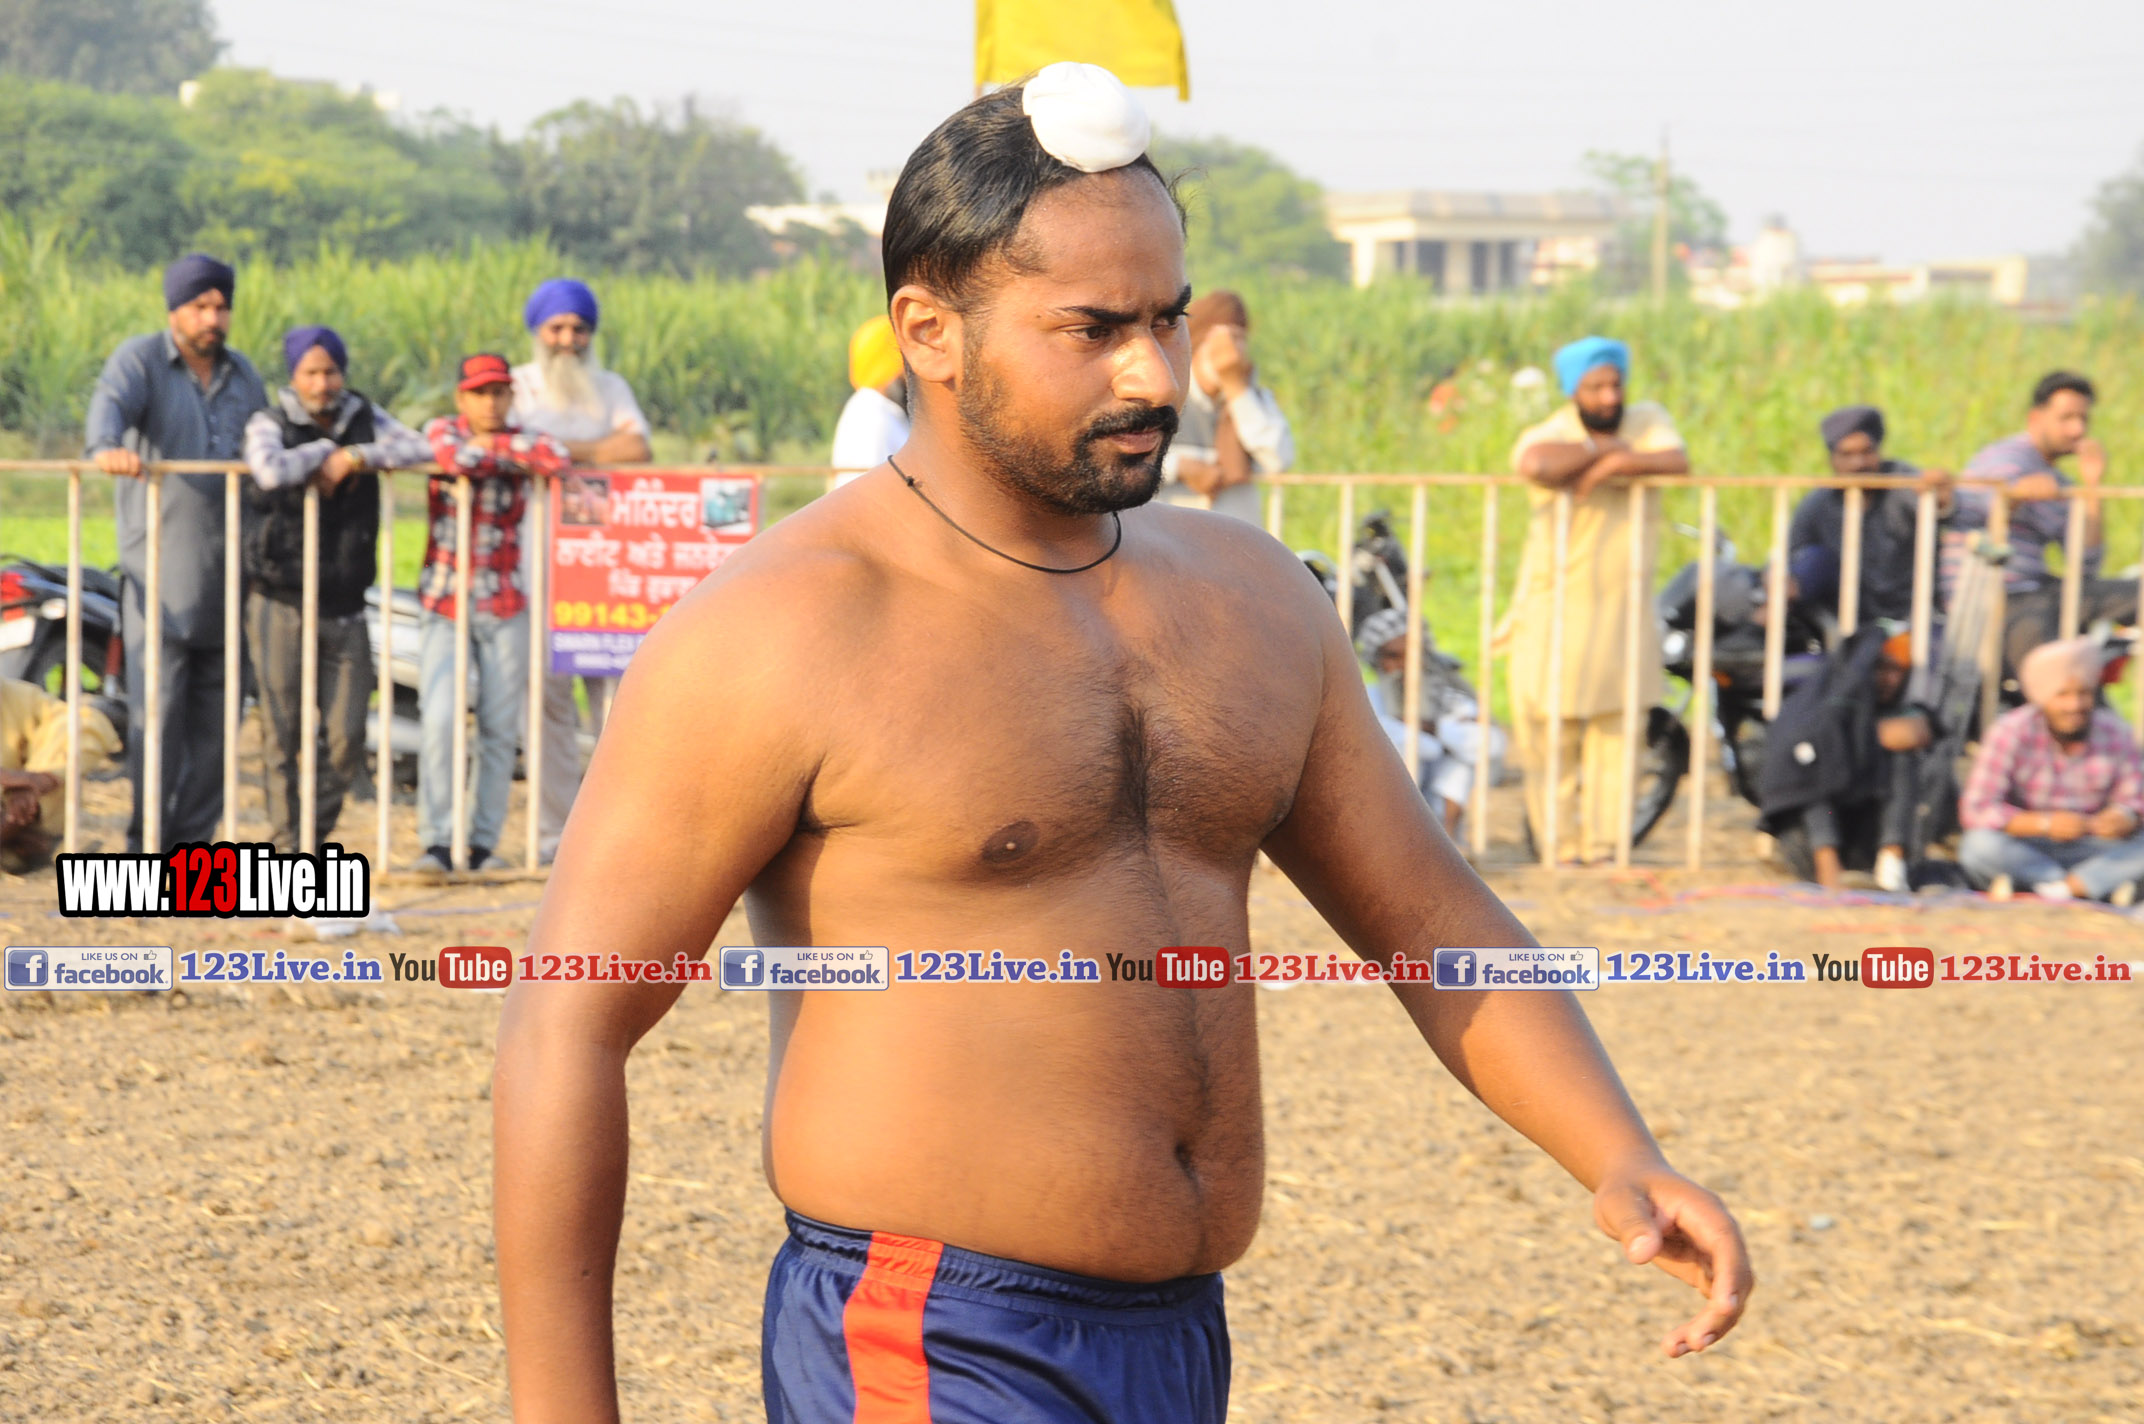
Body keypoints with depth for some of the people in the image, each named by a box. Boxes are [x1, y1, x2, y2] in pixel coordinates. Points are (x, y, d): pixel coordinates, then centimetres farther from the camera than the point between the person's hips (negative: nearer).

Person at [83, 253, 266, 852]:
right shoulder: (140, 359, -2)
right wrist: (107, 447, -43)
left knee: (214, 711, 5)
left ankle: (194, 836, 11)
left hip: (225, 572, 5)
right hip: (157, 569, -5)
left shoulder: (243, 375, 16)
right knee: (156, 706, -10)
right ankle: (147, 839, -3)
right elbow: (110, 402, -23)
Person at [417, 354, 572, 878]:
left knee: (500, 729, 1)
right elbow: (453, 457, -22)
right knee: (440, 721, -14)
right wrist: (506, 452, -12)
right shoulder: (441, 431, 2)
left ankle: (483, 843, 8)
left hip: (505, 605, 2)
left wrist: (493, 445, -14)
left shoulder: (524, 440, 5)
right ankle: (435, 841, -10)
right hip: (445, 603, -2)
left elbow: (557, 458, -20)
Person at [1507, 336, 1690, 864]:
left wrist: (1615, 463, -21)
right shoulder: (1552, 434, -8)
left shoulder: (1646, 420, 6)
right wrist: (1603, 449, -19)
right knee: (1552, 737, -3)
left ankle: (1603, 848, 10)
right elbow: (1536, 462, -33)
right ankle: (1563, 847, 3)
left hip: (1625, 610, 3)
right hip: (1556, 609, -3)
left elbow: (1678, 462, -12)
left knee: (1617, 732, 4)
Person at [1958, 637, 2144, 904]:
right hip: (2024, 847, -3)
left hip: (2086, 850, 3)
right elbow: (1975, 810, -18)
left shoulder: (2115, 734, -2)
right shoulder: (2010, 733, -13)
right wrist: (2045, 823, -29)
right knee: (1979, 845, -35)